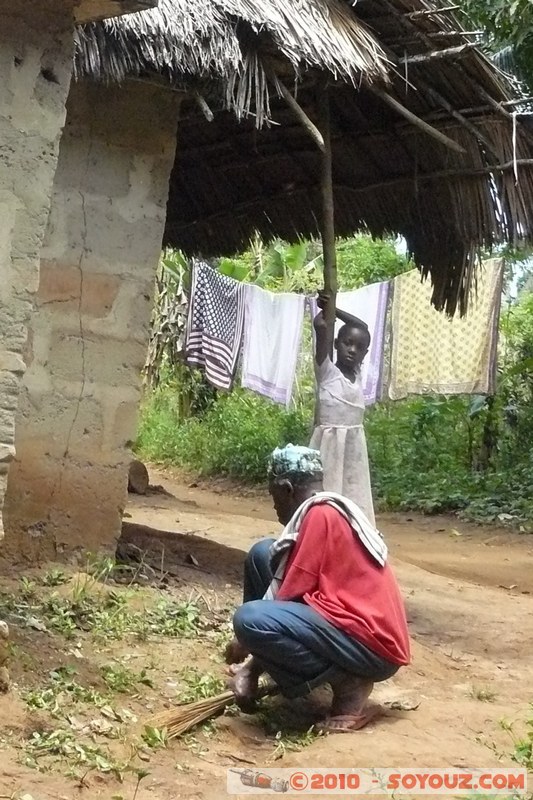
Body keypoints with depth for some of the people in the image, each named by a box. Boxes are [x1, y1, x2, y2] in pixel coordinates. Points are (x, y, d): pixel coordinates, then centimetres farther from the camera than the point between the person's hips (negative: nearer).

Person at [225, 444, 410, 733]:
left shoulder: (320, 514, -15)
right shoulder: (331, 511, 15)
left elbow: (291, 594, -14)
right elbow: (296, 583, 25)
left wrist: (246, 641, 2)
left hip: (373, 647, -10)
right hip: (364, 629, 10)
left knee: (250, 620, -27)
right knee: (262, 555, 9)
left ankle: (347, 684, -11)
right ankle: (258, 666, 14)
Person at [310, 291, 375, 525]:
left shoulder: (357, 373, 10)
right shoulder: (326, 372, -6)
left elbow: (362, 326, 20)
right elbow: (320, 324, -17)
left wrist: (333, 308, 18)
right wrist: (325, 309, 3)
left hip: (354, 445, 6)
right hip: (329, 444, -6)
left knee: (354, 499, 8)